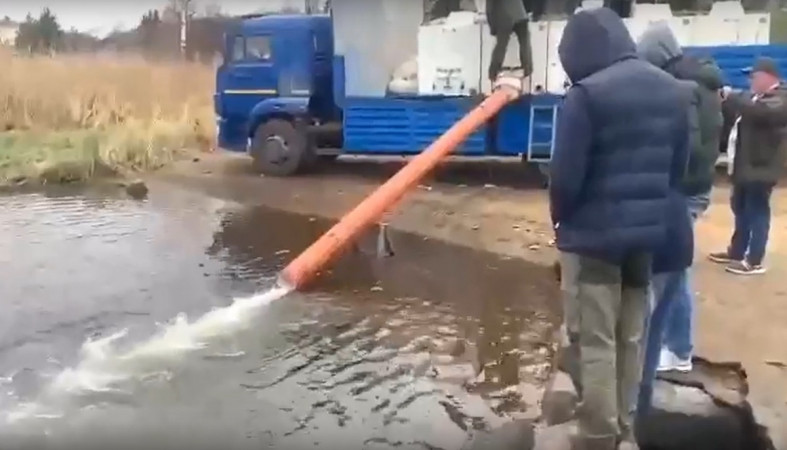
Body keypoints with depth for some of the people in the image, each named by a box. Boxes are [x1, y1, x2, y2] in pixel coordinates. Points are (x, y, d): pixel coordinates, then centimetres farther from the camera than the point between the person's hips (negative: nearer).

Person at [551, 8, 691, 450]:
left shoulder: (587, 94, -17)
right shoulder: (674, 91, 7)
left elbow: (566, 175, -16)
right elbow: (678, 166, 12)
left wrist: (560, 217, 3)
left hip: (593, 235, -7)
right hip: (649, 233, 7)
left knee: (596, 343, 4)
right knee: (632, 339, 17)